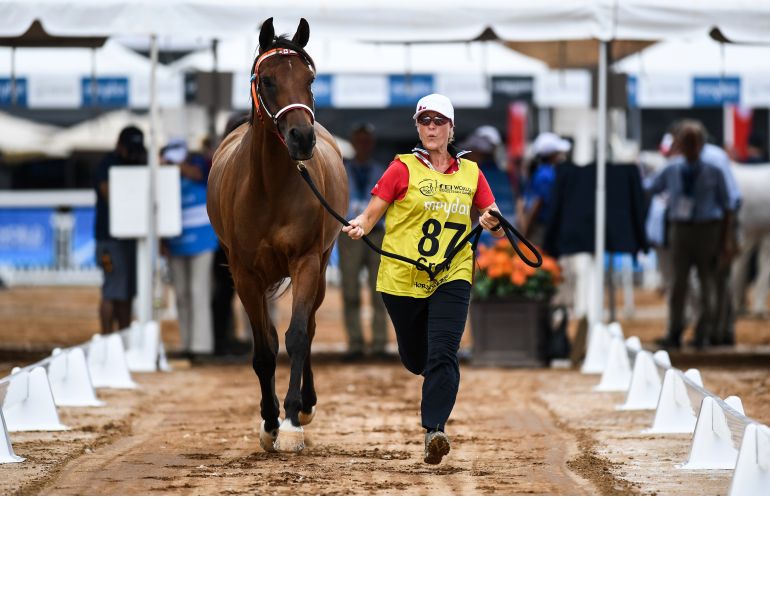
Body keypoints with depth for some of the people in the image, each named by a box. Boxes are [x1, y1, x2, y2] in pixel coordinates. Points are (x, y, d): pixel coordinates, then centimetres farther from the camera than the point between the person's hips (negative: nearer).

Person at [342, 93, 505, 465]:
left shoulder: (470, 173, 9)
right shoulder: (404, 168, 2)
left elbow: (497, 225, 13)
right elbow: (370, 215, -3)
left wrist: (494, 224, -11)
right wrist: (358, 227, -25)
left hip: (452, 277, 0)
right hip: (402, 278, 0)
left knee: (443, 354, -18)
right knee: (415, 360, 8)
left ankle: (434, 430, -23)